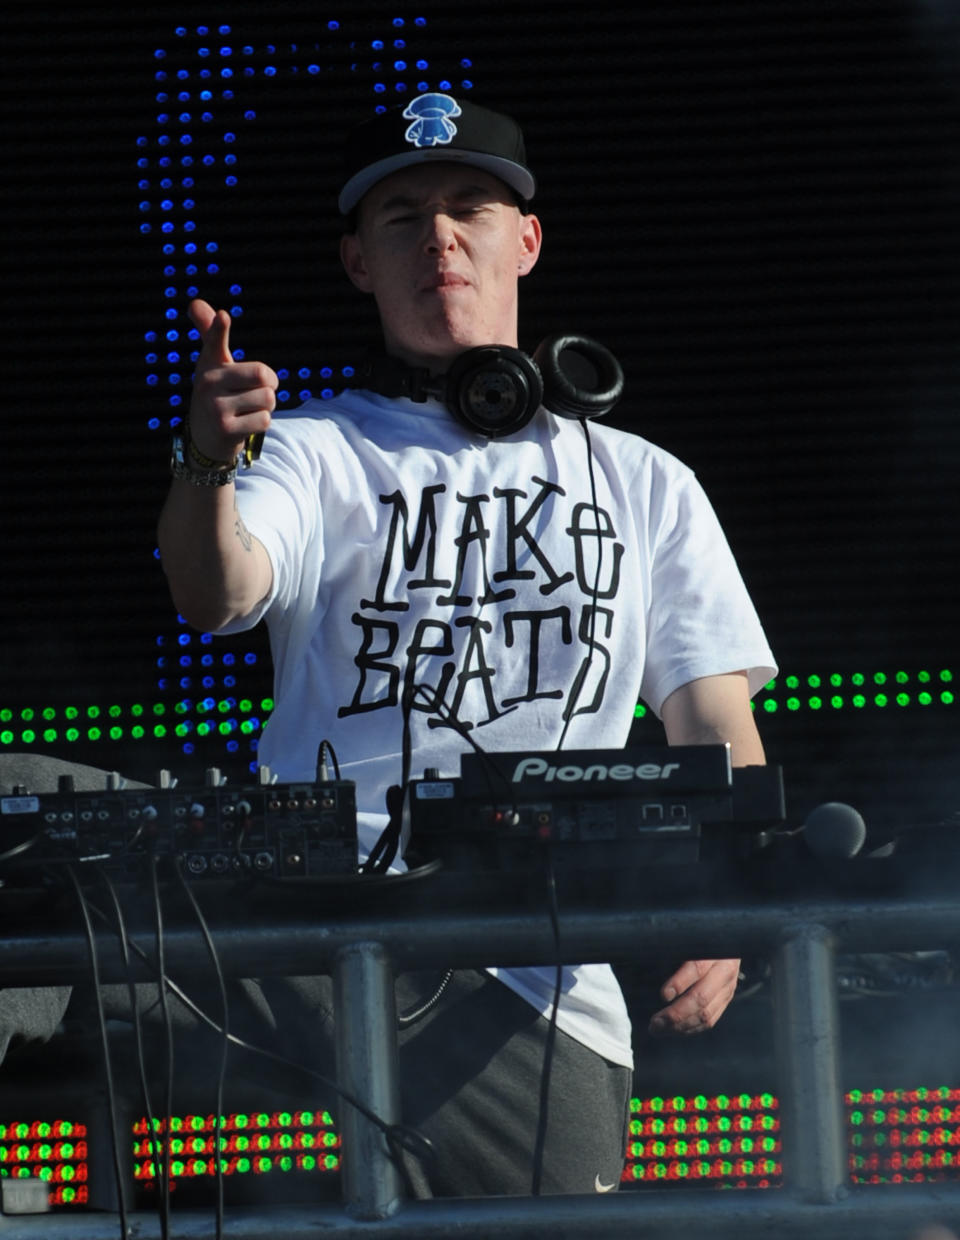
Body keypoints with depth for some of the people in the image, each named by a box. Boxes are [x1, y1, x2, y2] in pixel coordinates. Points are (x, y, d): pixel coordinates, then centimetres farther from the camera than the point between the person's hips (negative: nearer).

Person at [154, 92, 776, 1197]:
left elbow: (719, 736, 16)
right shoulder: (315, 453, 13)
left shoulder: (644, 484, 20)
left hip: (534, 979, 0)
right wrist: (209, 464, -33)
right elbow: (215, 594, -10)